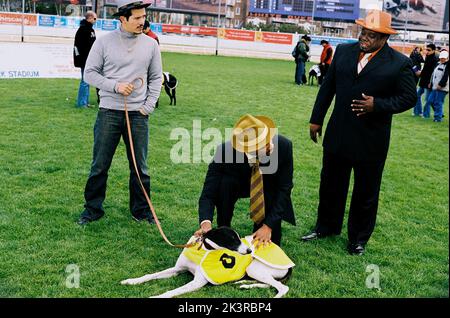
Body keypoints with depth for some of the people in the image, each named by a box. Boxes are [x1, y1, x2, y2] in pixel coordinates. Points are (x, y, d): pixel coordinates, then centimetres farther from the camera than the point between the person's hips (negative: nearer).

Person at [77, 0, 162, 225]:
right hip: (109, 113, -1)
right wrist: (115, 86, -13)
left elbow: (156, 78, 9)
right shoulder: (104, 42, -2)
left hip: (138, 114, 2)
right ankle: (93, 209, 19)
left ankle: (141, 210, 21)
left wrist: (148, 106, -1)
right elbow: (90, 73, 0)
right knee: (100, 165, 5)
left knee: (140, 166, 8)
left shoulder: (151, 44, 4)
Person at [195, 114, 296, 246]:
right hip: (239, 183, 0)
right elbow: (208, 193, -32)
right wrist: (206, 223, -50)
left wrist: (268, 226, -32)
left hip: (270, 187, 0)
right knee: (225, 182, -35)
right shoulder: (225, 151, -35)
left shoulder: (284, 146, -33)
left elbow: (284, 189, -25)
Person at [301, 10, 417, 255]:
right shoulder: (344, 51, 1)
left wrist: (378, 105, -20)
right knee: (330, 185, 17)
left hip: (371, 140, -3)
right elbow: (328, 87, 7)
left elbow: (408, 97, -5)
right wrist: (316, 119, 8)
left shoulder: (399, 63, -10)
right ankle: (326, 227, 36)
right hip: (338, 134, 4)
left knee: (365, 192, 11)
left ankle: (359, 239, 28)